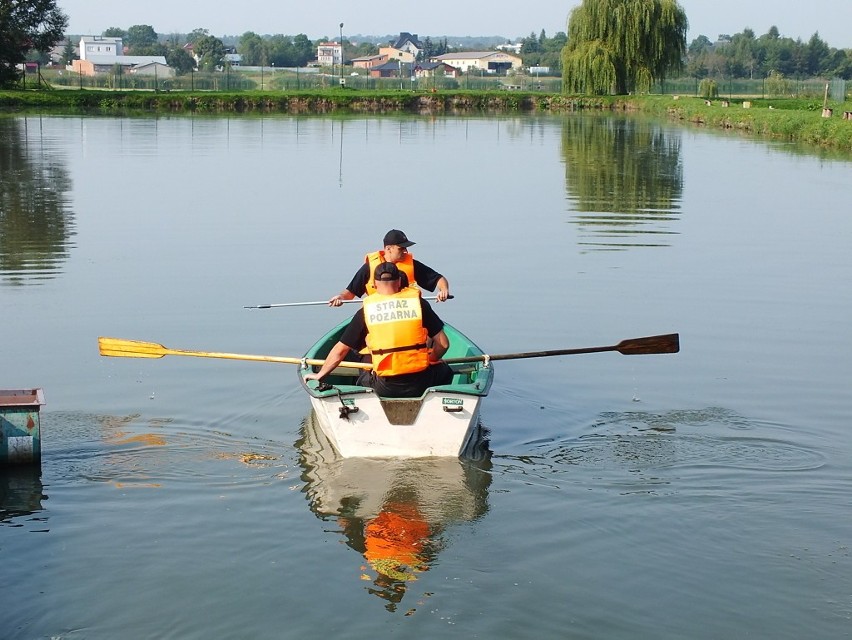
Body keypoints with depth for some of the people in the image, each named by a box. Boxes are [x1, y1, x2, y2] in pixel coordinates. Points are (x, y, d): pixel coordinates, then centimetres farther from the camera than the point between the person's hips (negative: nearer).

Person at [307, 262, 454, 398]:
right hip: (420, 383, 0)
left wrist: (319, 375, 22)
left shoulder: (365, 311, 1)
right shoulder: (418, 303, 0)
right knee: (445, 371, 31)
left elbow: (340, 350, 7)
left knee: (363, 380, 33)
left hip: (385, 389, 0)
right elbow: (443, 343, 3)